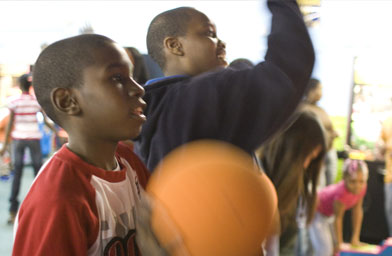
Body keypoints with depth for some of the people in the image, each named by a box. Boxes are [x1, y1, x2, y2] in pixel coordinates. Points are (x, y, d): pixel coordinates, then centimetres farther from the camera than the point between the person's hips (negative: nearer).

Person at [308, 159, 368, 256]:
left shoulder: (362, 187, -22)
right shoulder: (342, 193, -42)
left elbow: (357, 211, -11)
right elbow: (338, 219, -30)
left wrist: (355, 238, -6)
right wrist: (339, 243, -17)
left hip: (330, 214, 8)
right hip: (316, 212, -7)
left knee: (335, 246, 12)